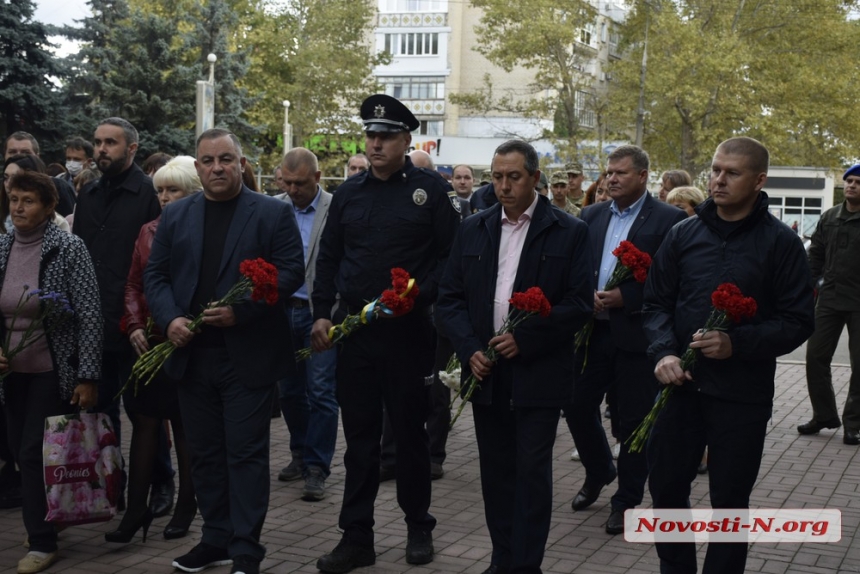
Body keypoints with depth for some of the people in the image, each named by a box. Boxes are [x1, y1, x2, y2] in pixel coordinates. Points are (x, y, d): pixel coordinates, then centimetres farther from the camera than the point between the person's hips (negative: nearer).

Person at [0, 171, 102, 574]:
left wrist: (87, 377, -15)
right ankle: (41, 535, 26)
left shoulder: (69, 249, -10)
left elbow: (90, 316, -12)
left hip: (54, 371, -5)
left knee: (36, 454, -5)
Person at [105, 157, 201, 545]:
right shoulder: (149, 231, 7)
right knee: (144, 420, 5)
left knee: (186, 425, 8)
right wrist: (135, 326, -2)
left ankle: (186, 506, 21)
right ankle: (136, 508, 12)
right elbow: (133, 284, 11)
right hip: (150, 342, 4)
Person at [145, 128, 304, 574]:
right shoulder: (175, 216, 11)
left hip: (248, 355, -4)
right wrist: (170, 319, -8)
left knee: (246, 452, 0)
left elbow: (291, 272, -8)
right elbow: (155, 275, 10)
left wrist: (241, 310, -18)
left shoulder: (273, 214, -1)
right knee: (204, 451, 12)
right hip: (192, 353, 5)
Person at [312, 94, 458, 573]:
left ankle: (419, 528, 24)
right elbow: (329, 258, 11)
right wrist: (322, 314, 3)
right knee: (359, 434, 8)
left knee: (410, 429, 8)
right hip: (353, 328, 4)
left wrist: (418, 297, -17)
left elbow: (450, 254, -5)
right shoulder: (350, 192, 9)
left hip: (407, 330, -3)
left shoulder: (431, 188, -3)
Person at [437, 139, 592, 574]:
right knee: (495, 470, 11)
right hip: (486, 371, 4)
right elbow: (450, 298, 7)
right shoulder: (472, 230, 9)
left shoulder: (569, 232, -2)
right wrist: (470, 350, -7)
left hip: (538, 374, -4)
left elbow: (579, 303, -7)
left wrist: (525, 339, -16)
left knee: (532, 472, -1)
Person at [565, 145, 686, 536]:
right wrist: (585, 298, -8)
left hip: (637, 334, -5)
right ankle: (598, 471, 36)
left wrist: (625, 297, -19)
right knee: (578, 405, 9)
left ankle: (627, 500, 21)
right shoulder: (591, 216, 11)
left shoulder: (668, 220, -6)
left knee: (634, 420, 5)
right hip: (593, 330, 5)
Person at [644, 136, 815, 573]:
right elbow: (656, 302, 7)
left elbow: (797, 320, -6)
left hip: (743, 394, -3)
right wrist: (664, 352, -11)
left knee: (729, 500, 8)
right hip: (680, 383, 3)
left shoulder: (780, 242, -5)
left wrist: (737, 344, -20)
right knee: (666, 485, 10)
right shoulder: (683, 234, 4)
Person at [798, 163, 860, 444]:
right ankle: (824, 415, 21)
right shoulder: (829, 217, 8)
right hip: (829, 299, 5)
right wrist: (813, 282, 7)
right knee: (816, 357, 6)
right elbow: (815, 253, 15)